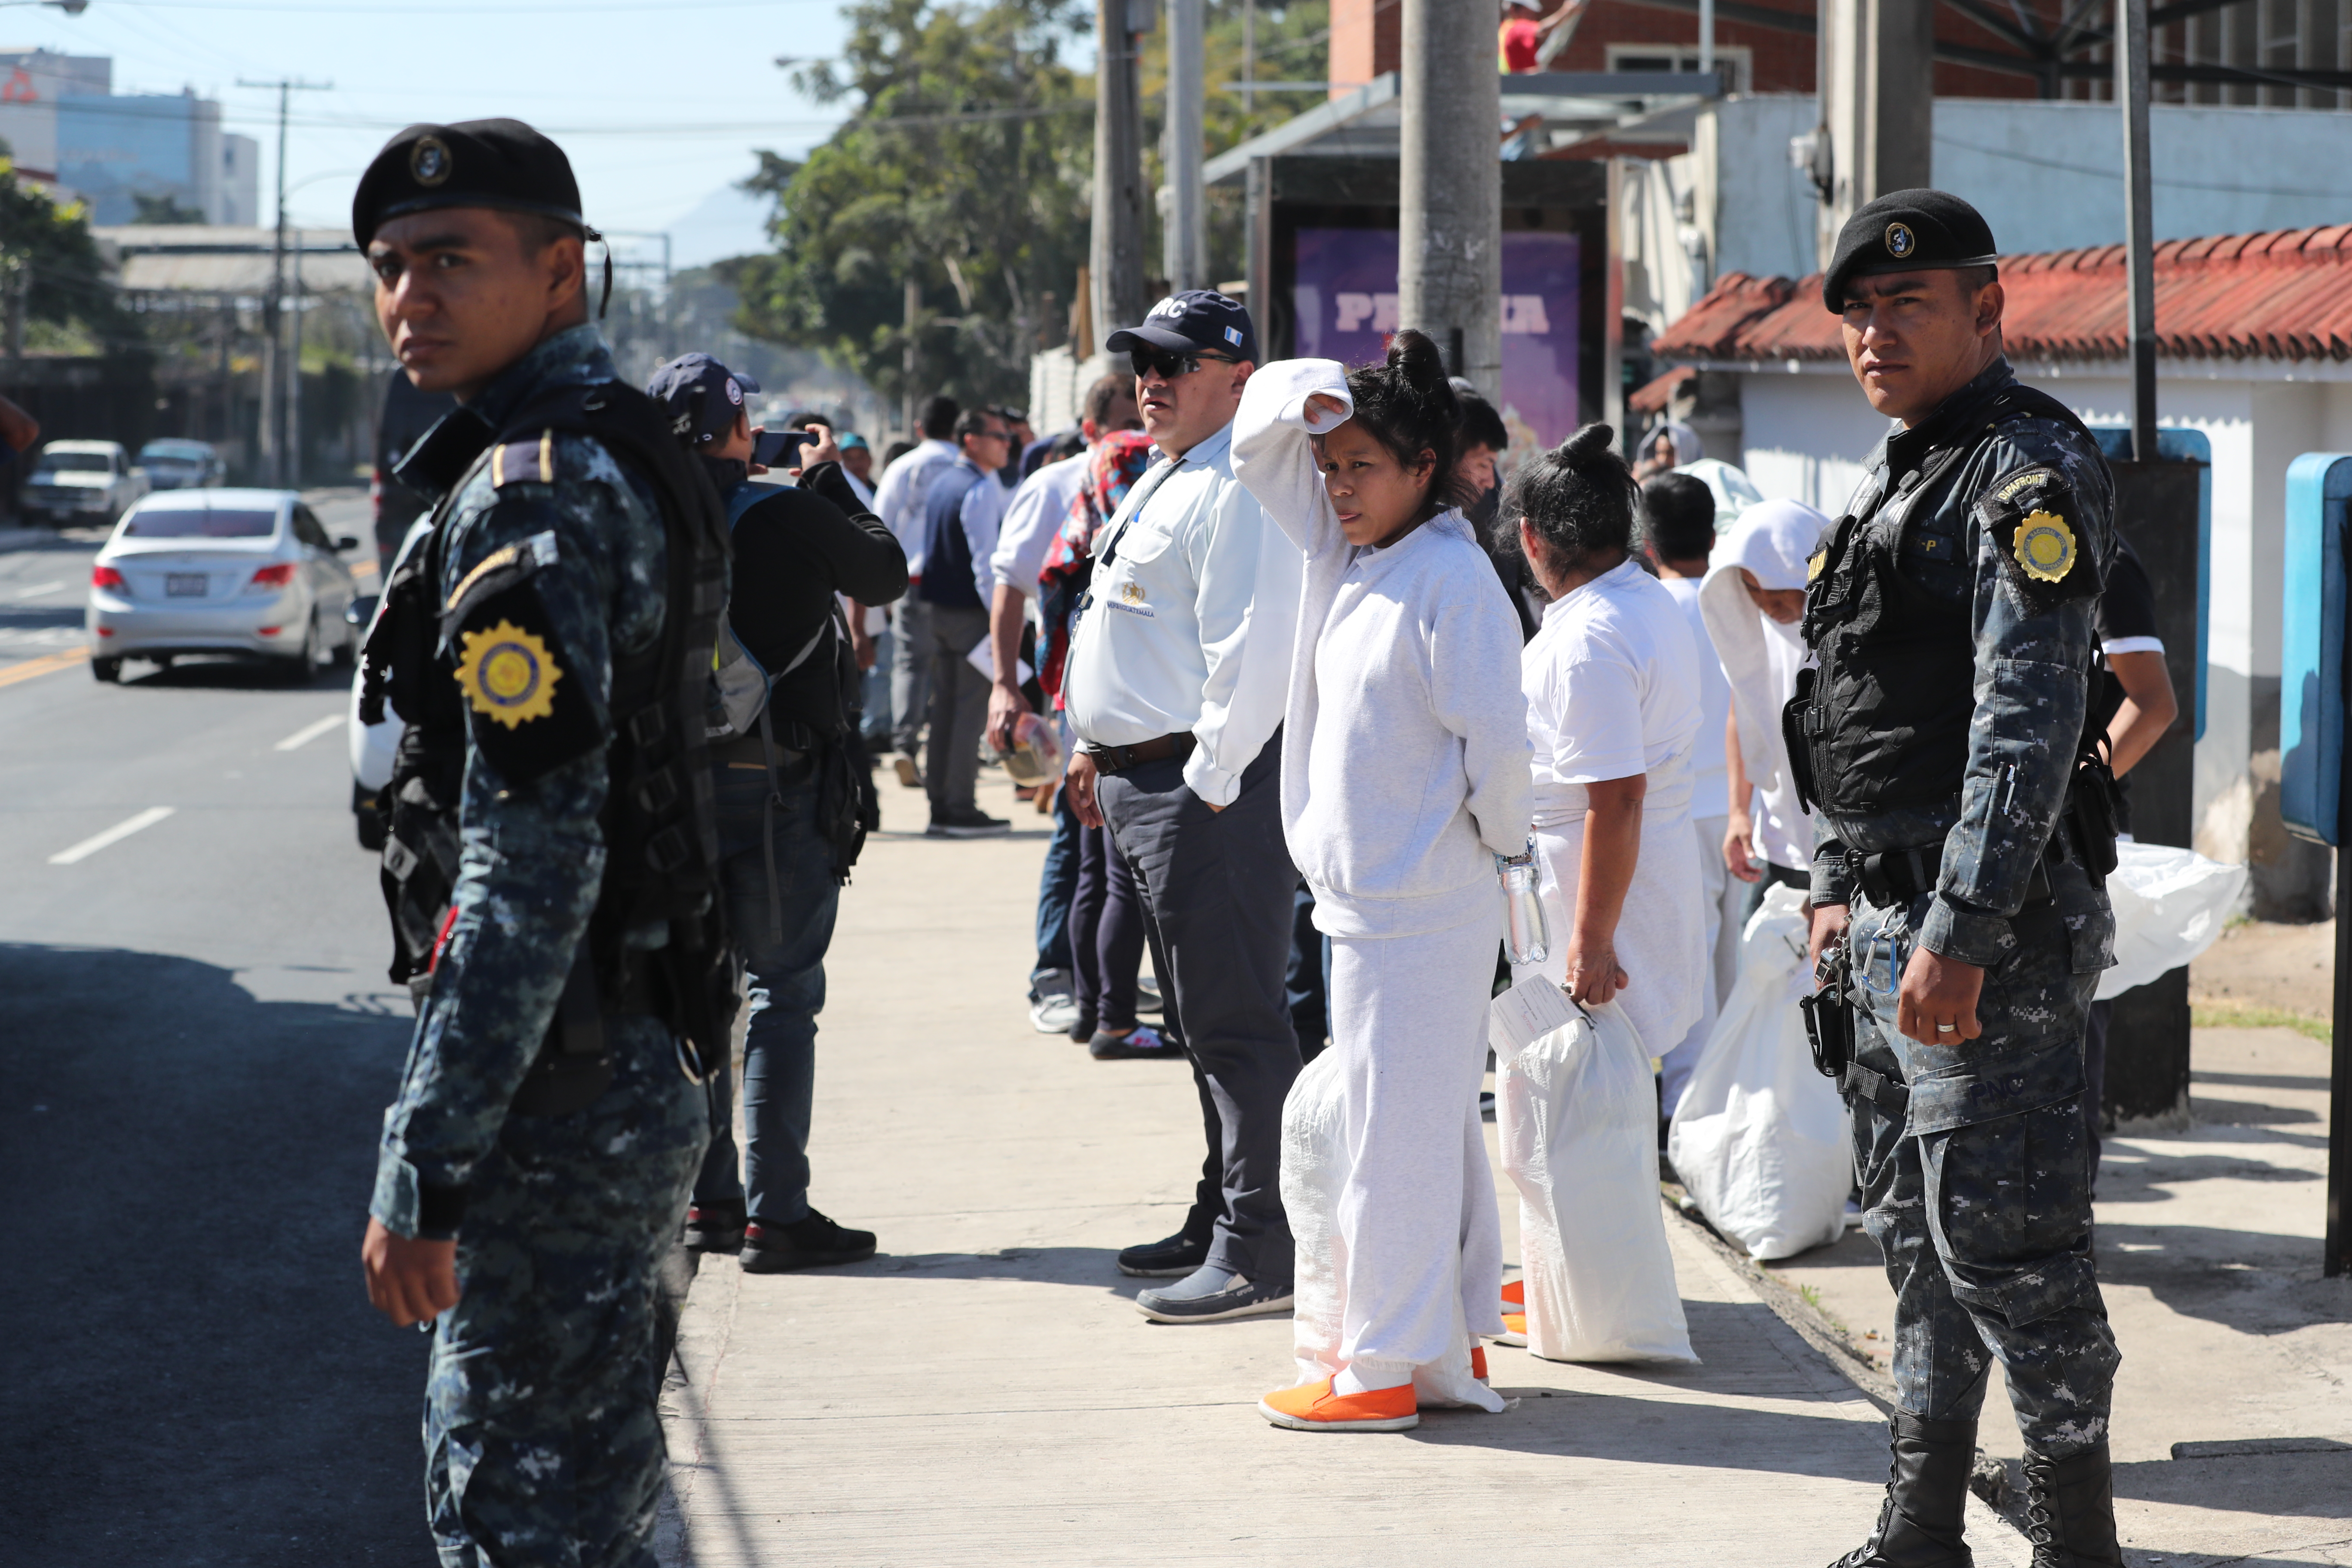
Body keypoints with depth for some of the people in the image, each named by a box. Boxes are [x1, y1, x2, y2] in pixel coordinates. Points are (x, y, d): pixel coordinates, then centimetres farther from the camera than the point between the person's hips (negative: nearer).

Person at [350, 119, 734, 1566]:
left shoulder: (533, 493, -18)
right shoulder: (631, 451, 14)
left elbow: (530, 862, -24)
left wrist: (423, 1173, -24)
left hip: (560, 1091, -10)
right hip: (648, 1059, 10)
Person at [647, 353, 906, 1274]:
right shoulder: (788, 515, -14)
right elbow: (886, 575, 2)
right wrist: (831, 479, 15)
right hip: (778, 784, -5)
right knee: (782, 992, 0)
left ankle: (708, 1199, 18)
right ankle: (774, 1214, -2)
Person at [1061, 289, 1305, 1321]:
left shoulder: (1240, 492, -15)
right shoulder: (1164, 478, 18)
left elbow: (1251, 659, -22)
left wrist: (1207, 785, -21)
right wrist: (1098, 743, 21)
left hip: (1208, 786, -11)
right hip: (1142, 780, 11)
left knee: (1233, 1020, -9)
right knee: (1203, 1018, 18)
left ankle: (1256, 1253, -7)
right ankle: (1221, 1219, 28)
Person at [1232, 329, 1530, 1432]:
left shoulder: (1453, 581, -15)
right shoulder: (1345, 551, 11)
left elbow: (1498, 740, -18)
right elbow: (1259, 438, 18)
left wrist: (1496, 838, -4)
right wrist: (1304, 395, -2)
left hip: (1421, 911, -9)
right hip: (1364, 898, 9)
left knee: (1396, 1132, -4)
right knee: (1427, 1126, 15)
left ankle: (1382, 1370, 1)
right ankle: (1456, 1338, 23)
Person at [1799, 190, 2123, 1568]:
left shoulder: (2030, 471, -14)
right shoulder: (1901, 475, 17)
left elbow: (2030, 723, -22)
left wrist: (1962, 932, -26)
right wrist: (1844, 884, 21)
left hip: (1989, 930, -10)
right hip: (1895, 918, 10)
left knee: (2003, 1239, -8)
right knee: (1916, 1229, 14)